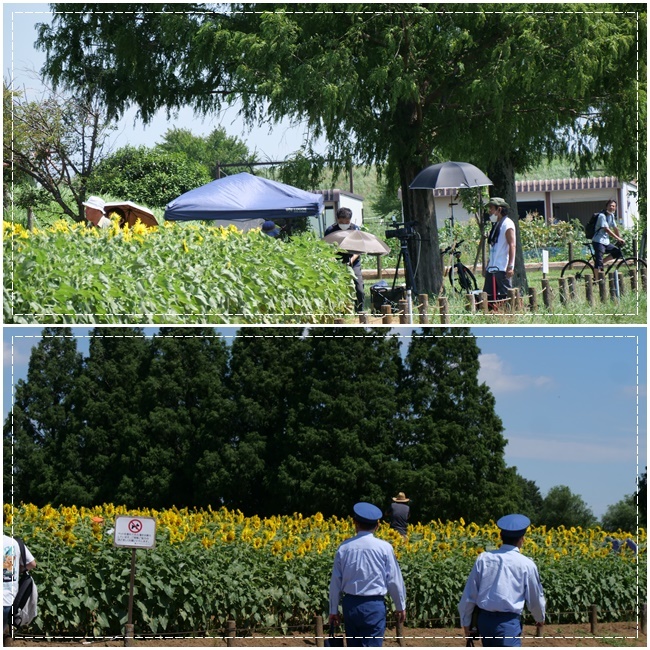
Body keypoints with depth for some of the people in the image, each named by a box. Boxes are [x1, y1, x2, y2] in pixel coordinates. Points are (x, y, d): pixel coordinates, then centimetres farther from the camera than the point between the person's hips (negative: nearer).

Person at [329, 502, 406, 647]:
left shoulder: (344, 548, 0)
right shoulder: (384, 548, -7)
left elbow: (335, 582, 4)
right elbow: (394, 580, -3)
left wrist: (333, 610, 14)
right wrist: (401, 607, 11)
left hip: (350, 604, 3)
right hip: (374, 606, -3)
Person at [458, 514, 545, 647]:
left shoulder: (483, 559, 2)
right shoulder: (526, 564, -5)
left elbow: (469, 594, 4)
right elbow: (535, 598, 8)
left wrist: (466, 622, 16)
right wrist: (540, 618, 28)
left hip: (485, 620, 5)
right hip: (509, 622, -5)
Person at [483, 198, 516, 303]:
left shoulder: (507, 224, -8)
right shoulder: (496, 224, 18)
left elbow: (512, 245, -14)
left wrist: (510, 266, -21)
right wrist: (488, 266, 18)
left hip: (503, 268, -9)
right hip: (492, 267, 9)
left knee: (505, 296, -8)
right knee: (488, 296, 6)